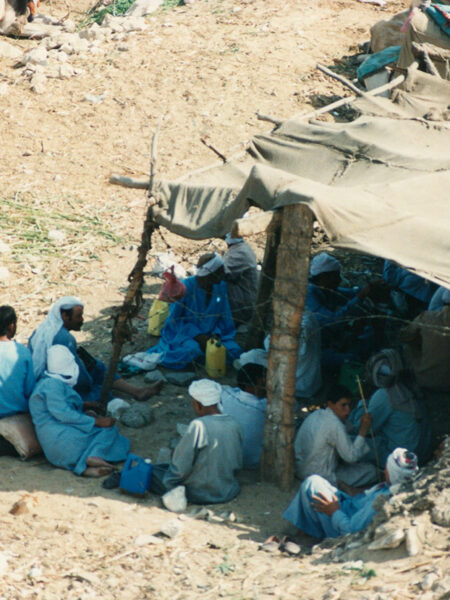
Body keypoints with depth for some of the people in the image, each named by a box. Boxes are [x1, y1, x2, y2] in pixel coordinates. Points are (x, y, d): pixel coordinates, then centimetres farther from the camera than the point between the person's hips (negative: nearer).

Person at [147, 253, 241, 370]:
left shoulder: (221, 287, -1)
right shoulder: (186, 288, -17)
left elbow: (224, 316, 8)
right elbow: (174, 319, -11)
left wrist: (217, 334, -12)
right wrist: (197, 335, -21)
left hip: (211, 333, 6)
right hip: (185, 333, -5)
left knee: (234, 351, -19)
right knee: (192, 349, -39)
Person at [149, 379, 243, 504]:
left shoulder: (199, 426, -23)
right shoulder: (233, 424, -4)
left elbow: (180, 466, -17)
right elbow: (238, 464, 6)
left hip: (201, 495, -7)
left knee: (152, 471, 6)